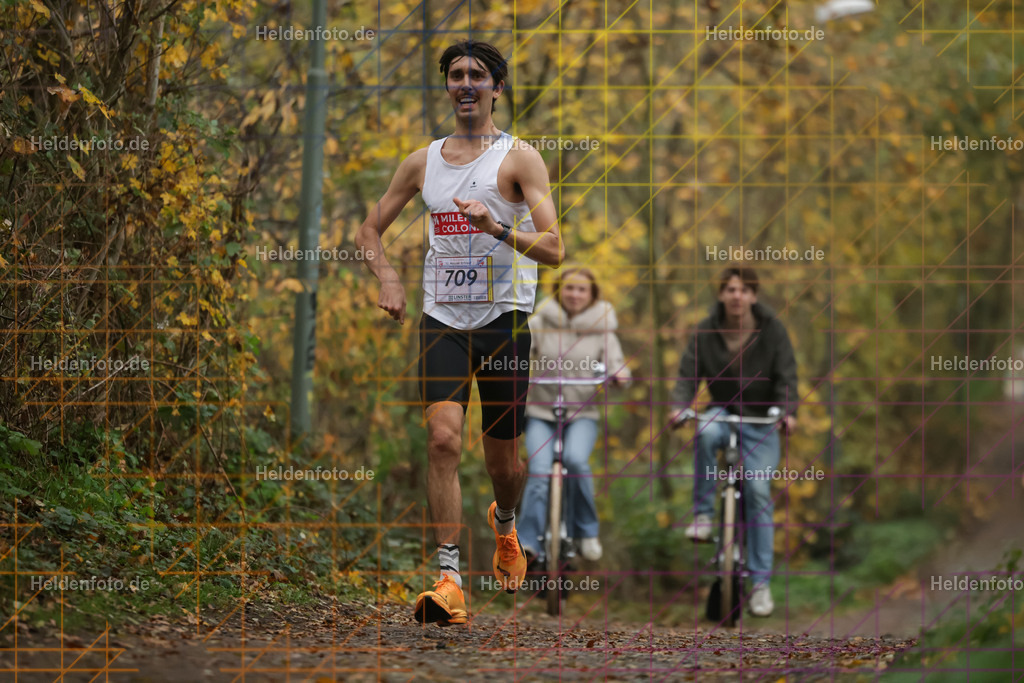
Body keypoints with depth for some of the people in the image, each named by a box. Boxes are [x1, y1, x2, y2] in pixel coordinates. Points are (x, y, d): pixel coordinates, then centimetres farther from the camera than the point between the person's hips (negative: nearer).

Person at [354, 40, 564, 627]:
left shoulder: (520, 159, -2)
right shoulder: (422, 161, 10)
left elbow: (554, 249, -11)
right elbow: (371, 230, 22)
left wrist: (498, 228, -27)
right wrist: (388, 279, 4)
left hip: (504, 319, -2)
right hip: (442, 319, 2)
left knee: (503, 457, 7)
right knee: (443, 437, -17)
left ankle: (505, 523, 43)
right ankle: (450, 580, -19)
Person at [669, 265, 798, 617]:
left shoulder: (772, 329, -8)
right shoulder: (706, 331, -4)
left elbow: (786, 376, -10)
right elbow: (689, 373, -8)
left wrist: (787, 411, -28)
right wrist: (680, 406, -27)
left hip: (760, 420, -1)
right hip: (721, 412, 1)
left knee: (759, 491, -14)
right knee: (706, 433, -37)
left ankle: (761, 582, -6)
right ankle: (703, 515, -21)